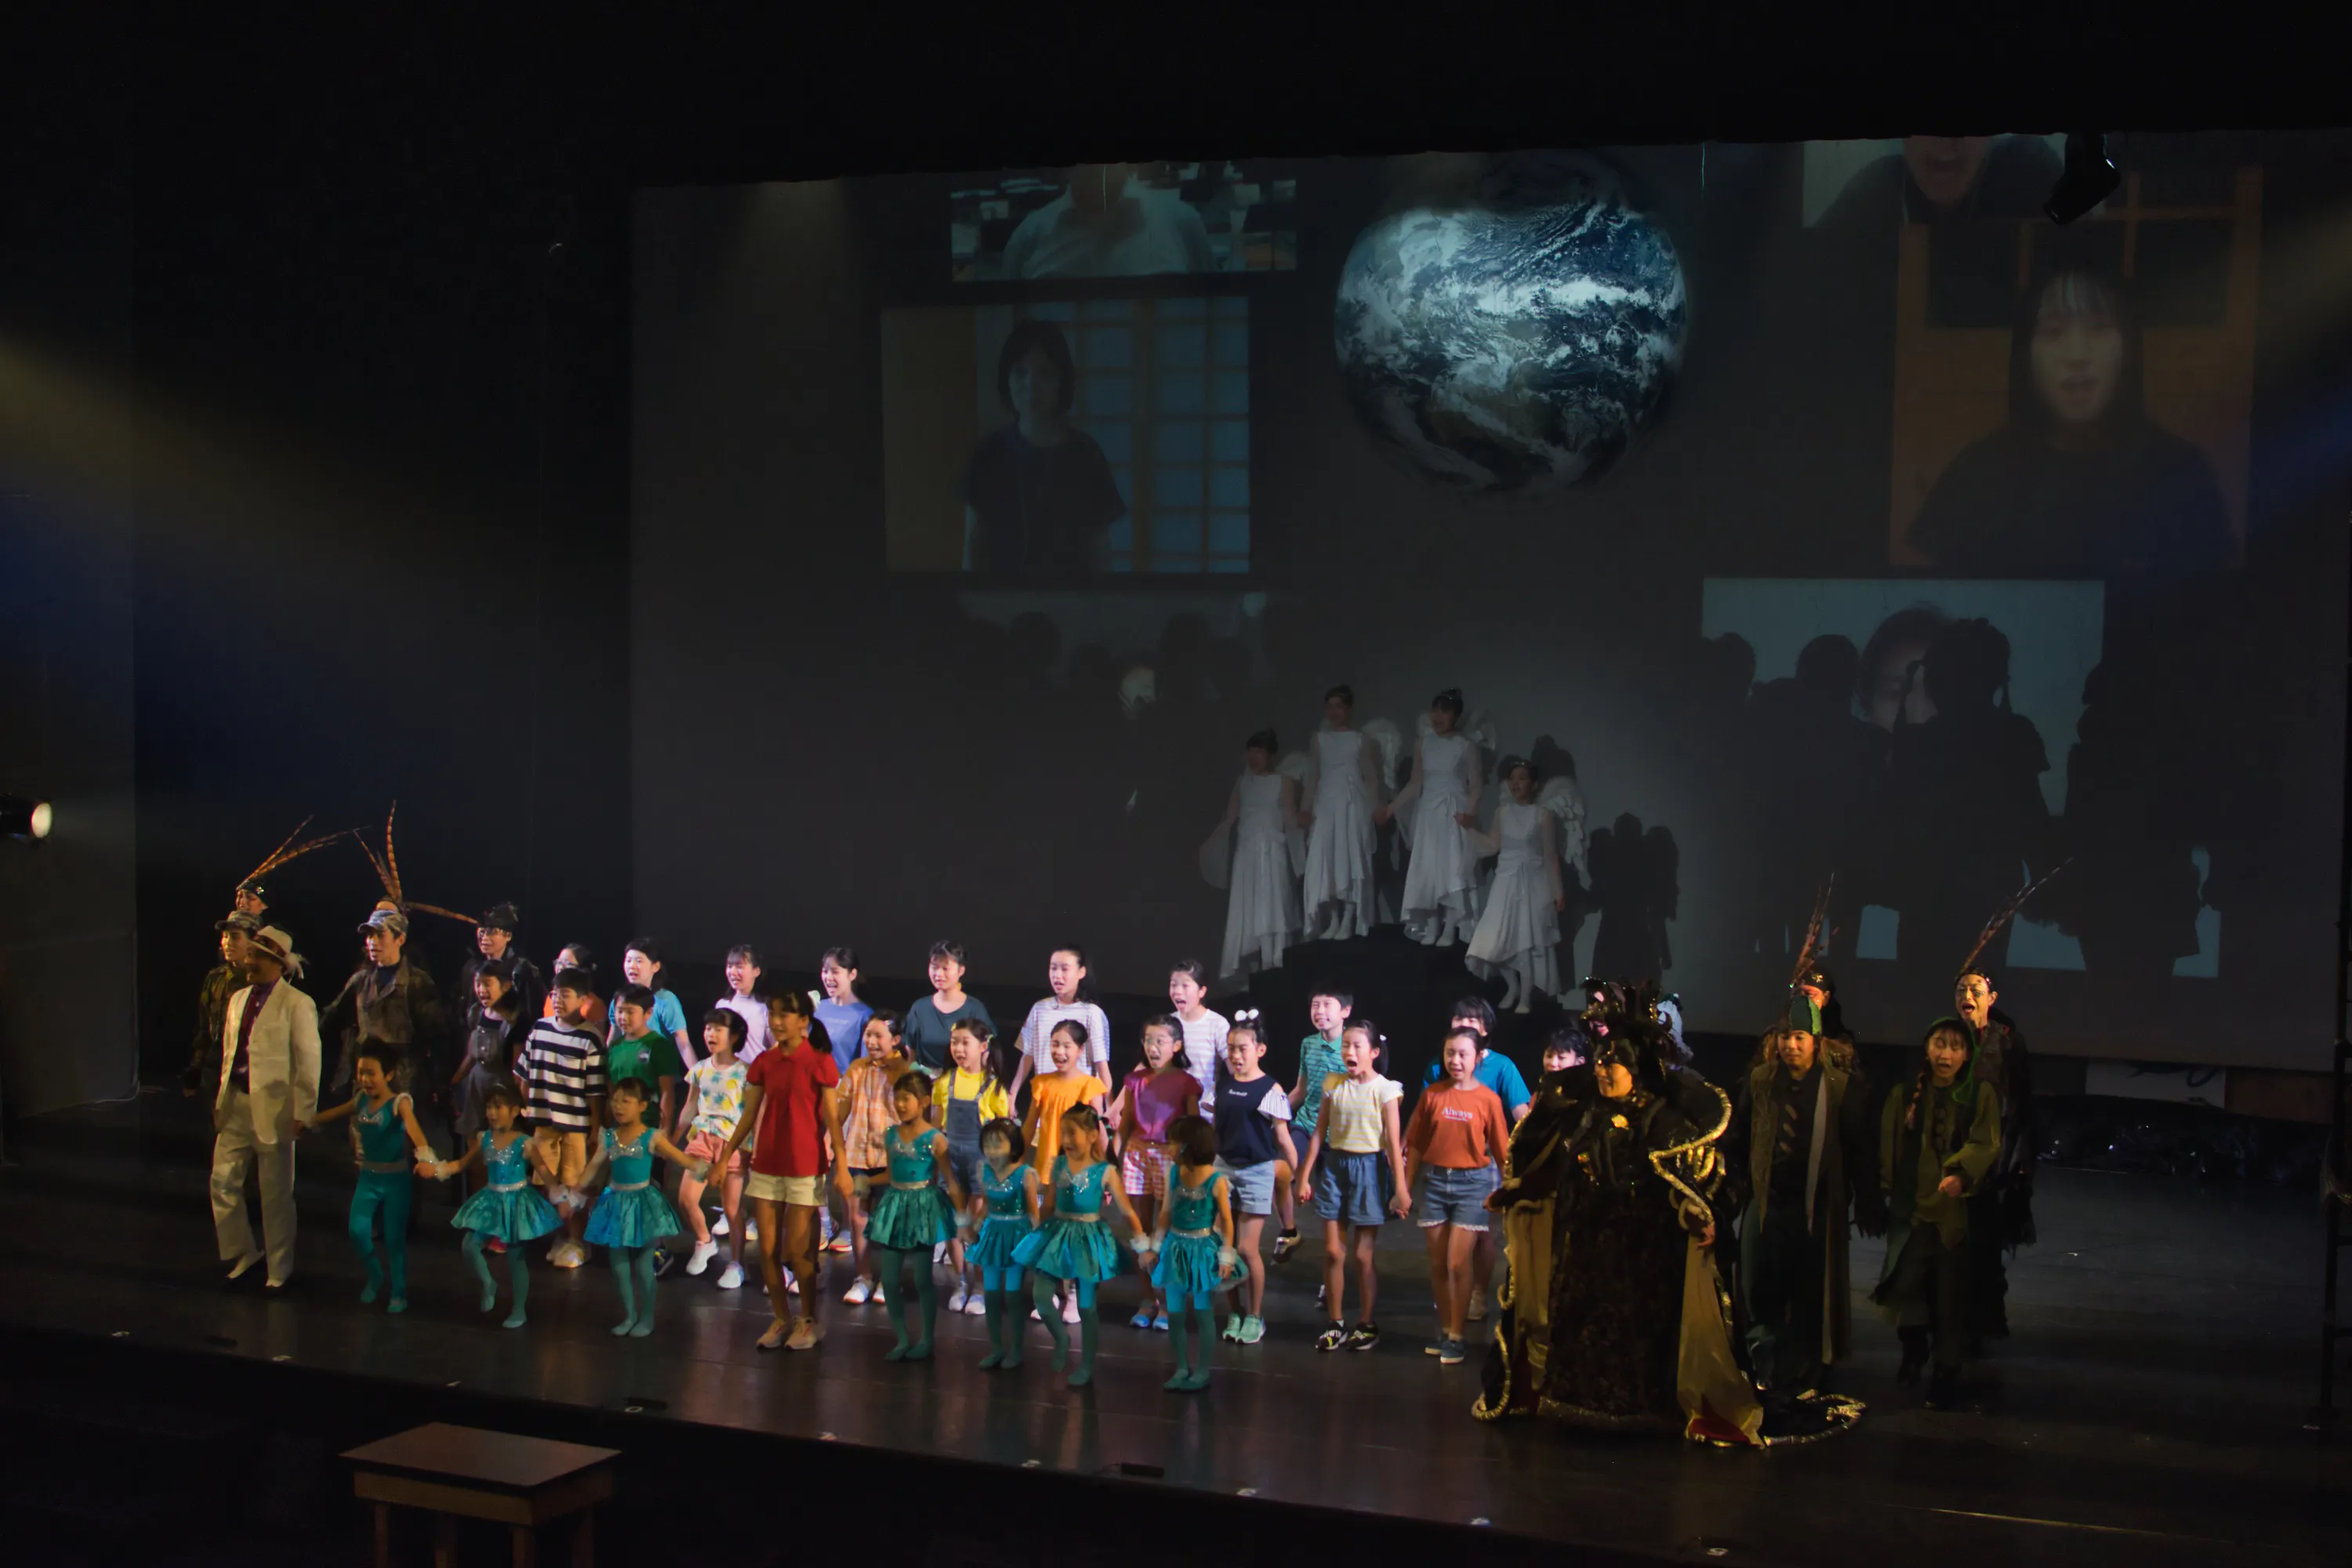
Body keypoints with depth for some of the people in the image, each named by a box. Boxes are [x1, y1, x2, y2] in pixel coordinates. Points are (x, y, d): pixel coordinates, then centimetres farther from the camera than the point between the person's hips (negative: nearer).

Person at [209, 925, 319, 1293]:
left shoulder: (297, 1004, -10)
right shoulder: (238, 999, 12)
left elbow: (308, 1063, -11)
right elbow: (229, 1052, 17)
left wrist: (303, 1113, -13)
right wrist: (221, 1099, 12)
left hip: (273, 1107, -6)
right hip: (236, 1106, 6)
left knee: (276, 1195, 4)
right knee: (223, 1182, 7)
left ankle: (279, 1271, 17)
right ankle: (241, 1255, 24)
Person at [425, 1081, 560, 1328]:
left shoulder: (524, 1143, -15)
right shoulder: (484, 1140, -1)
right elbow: (462, 1164, 8)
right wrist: (437, 1169, -5)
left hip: (516, 1202, -5)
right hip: (491, 1201, 5)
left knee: (516, 1257, 5)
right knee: (470, 1246, -4)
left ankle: (519, 1311, 19)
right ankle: (488, 1284, 25)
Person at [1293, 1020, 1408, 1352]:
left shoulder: (1384, 1089, -7)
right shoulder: (1333, 1085, 3)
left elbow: (1393, 1142, -9)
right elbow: (1320, 1133, 6)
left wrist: (1400, 1189, -11)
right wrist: (1304, 1177, 5)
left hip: (1369, 1166, -3)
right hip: (1334, 1163, 4)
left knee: (1362, 1254, 1)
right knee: (1332, 1251, 3)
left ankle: (1367, 1324, 16)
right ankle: (1336, 1323, 14)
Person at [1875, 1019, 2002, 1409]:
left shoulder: (1980, 1095, 1)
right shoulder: (1907, 1093, 7)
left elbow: (1986, 1143, -9)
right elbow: (1889, 1143, 11)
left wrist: (1961, 1175, -25)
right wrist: (1889, 1188, 4)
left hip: (1957, 1208, -1)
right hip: (1912, 1204, 2)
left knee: (1950, 1293, -1)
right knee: (1903, 1284, -6)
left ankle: (1946, 1373, 13)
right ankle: (1914, 1347, 22)